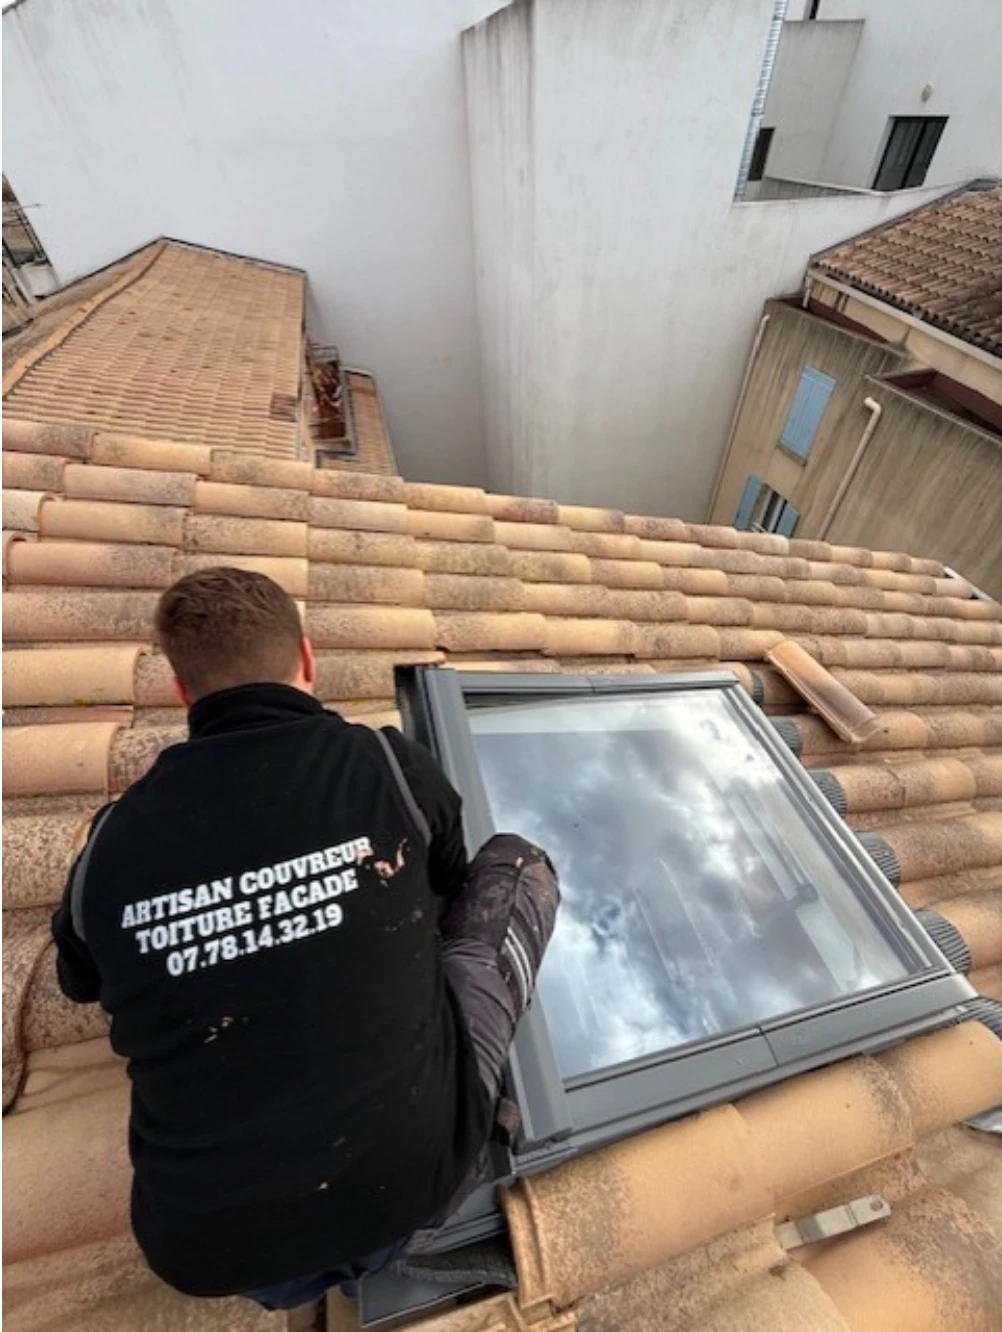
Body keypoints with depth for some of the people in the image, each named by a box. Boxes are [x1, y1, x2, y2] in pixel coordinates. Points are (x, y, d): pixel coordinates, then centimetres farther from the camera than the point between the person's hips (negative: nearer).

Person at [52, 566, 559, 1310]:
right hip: (416, 1171, -2)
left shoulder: (113, 842, -9)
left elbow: (83, 984, 16)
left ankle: (282, 1265, 17)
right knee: (520, 866, 7)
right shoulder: (390, 765, -16)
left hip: (208, 1249, 4)